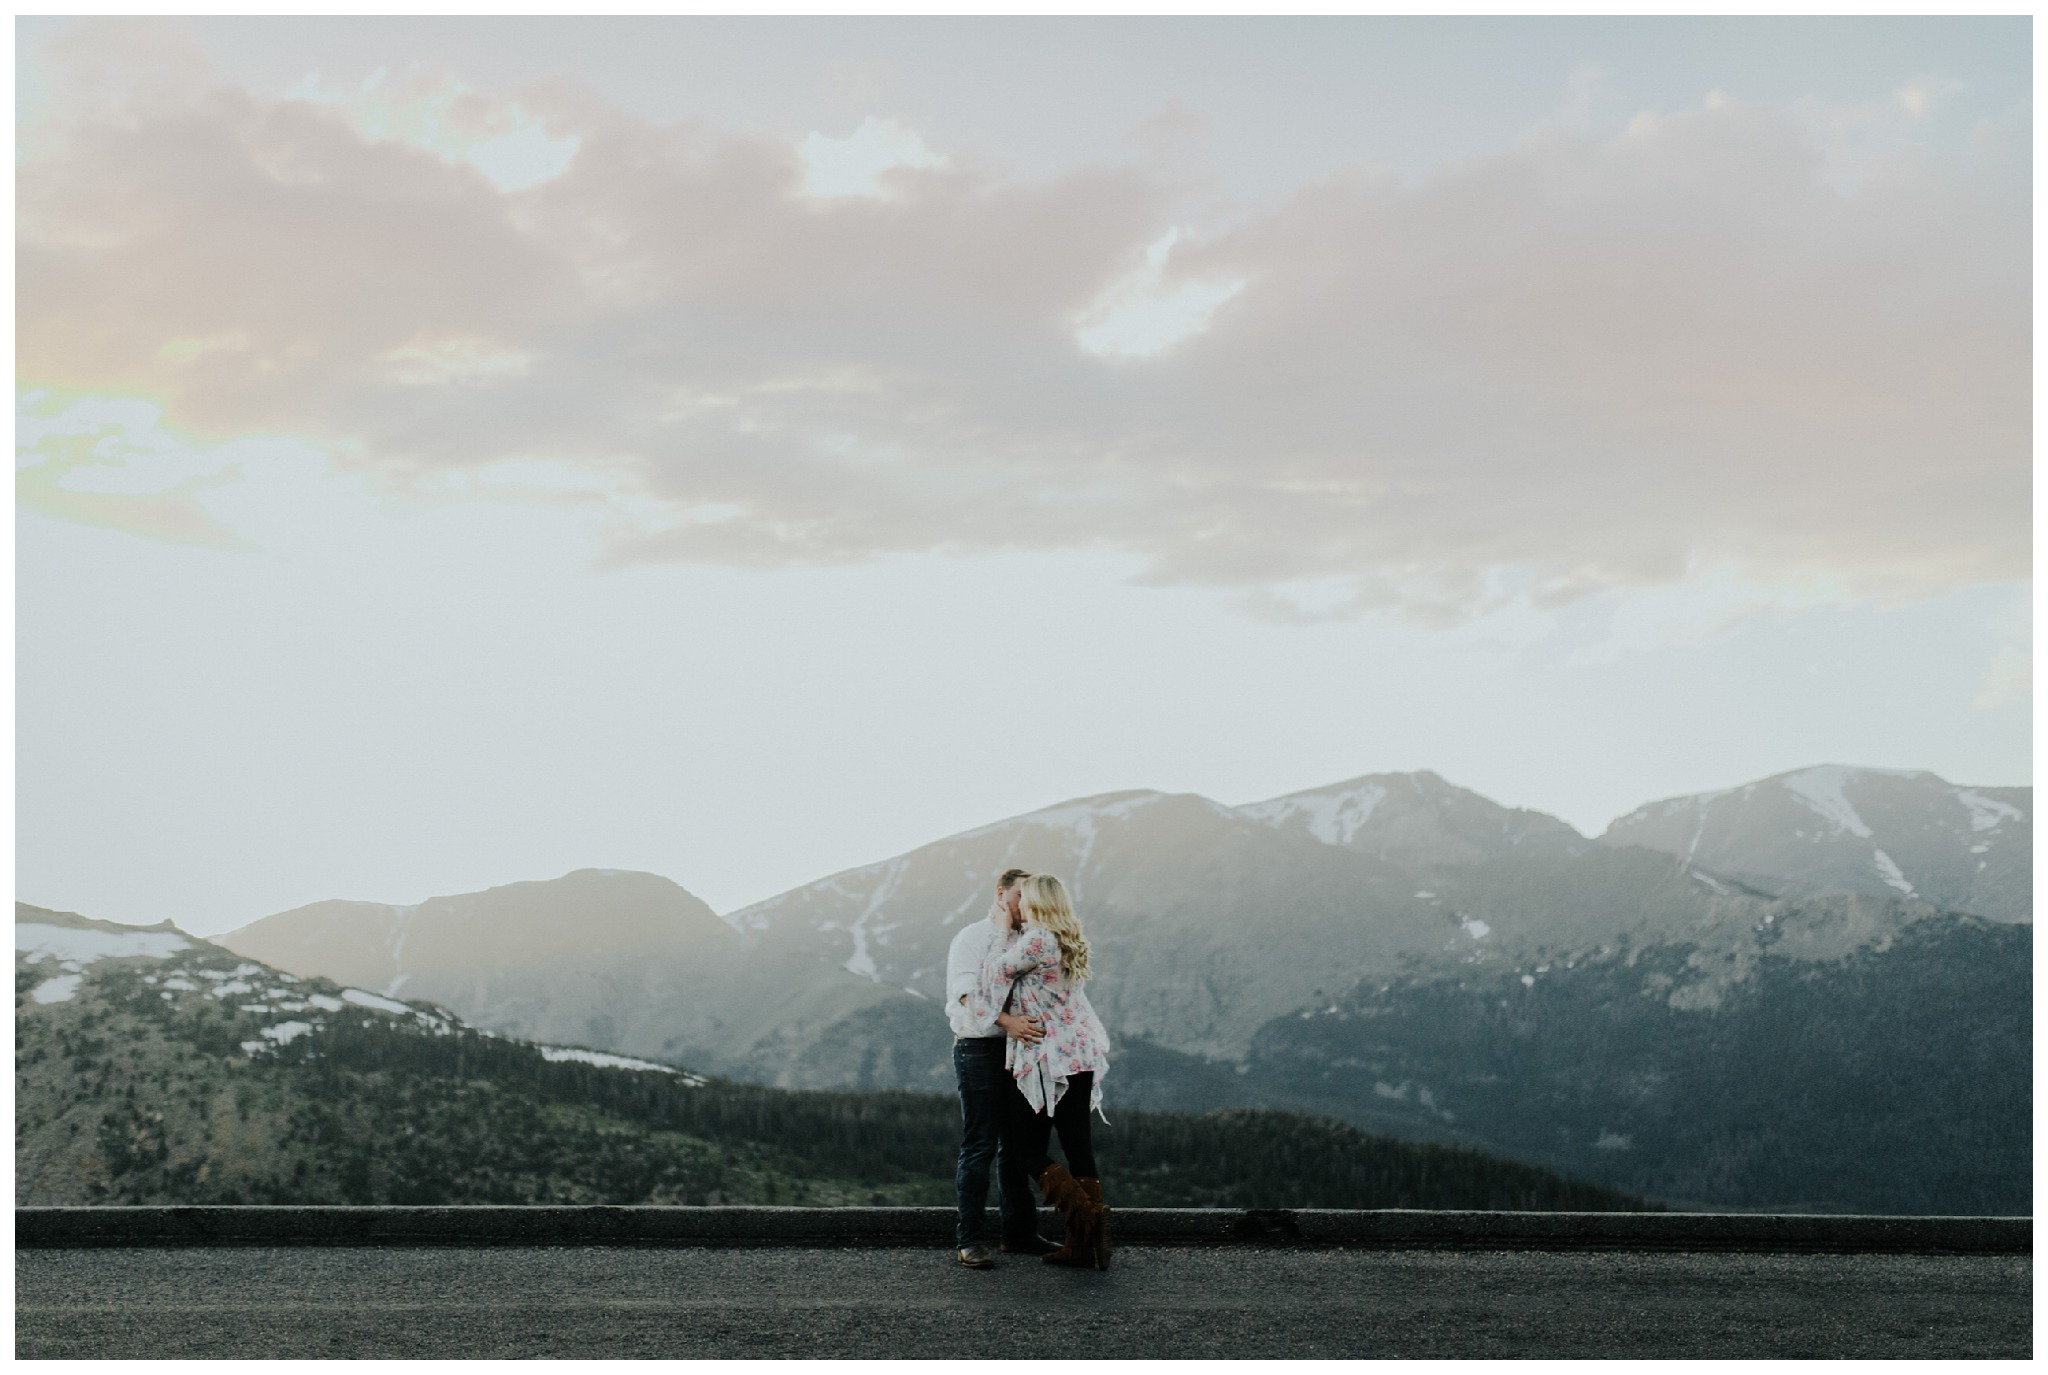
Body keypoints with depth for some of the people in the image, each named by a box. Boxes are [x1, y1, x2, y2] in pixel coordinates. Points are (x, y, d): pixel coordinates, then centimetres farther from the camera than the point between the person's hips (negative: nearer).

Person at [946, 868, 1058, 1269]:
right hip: (979, 1049, -7)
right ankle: (969, 1240, -6)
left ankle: (1020, 1232, 17)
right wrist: (1007, 1021, -31)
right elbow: (967, 992, -17)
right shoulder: (973, 937, -2)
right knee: (979, 1146, -8)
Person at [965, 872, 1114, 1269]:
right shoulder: (1069, 941, 10)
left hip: (1046, 1060, -8)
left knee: (1028, 1150, 2)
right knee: (1078, 1147, 8)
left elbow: (999, 969, -5)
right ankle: (1085, 1243, 7)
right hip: (1082, 1055, 8)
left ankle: (1085, 1216, -15)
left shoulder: (1036, 940, -17)